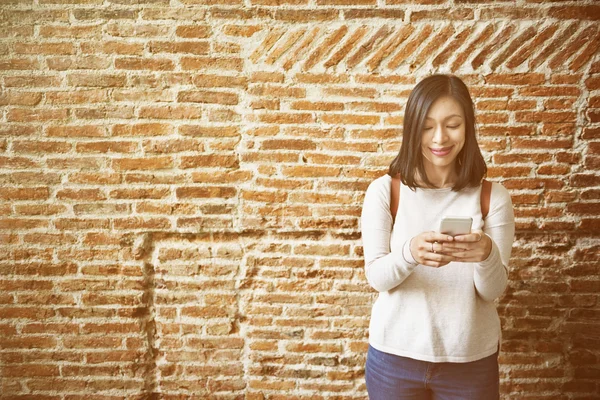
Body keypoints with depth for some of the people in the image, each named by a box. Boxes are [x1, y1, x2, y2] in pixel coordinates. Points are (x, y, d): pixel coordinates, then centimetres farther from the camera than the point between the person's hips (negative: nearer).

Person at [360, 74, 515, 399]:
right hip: (394, 355, 0)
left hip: (472, 360, 1)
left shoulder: (493, 197, -4)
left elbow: (493, 290, -7)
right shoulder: (384, 190, -7)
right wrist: (410, 253, -31)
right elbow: (376, 276, -11)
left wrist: (487, 255, -28)